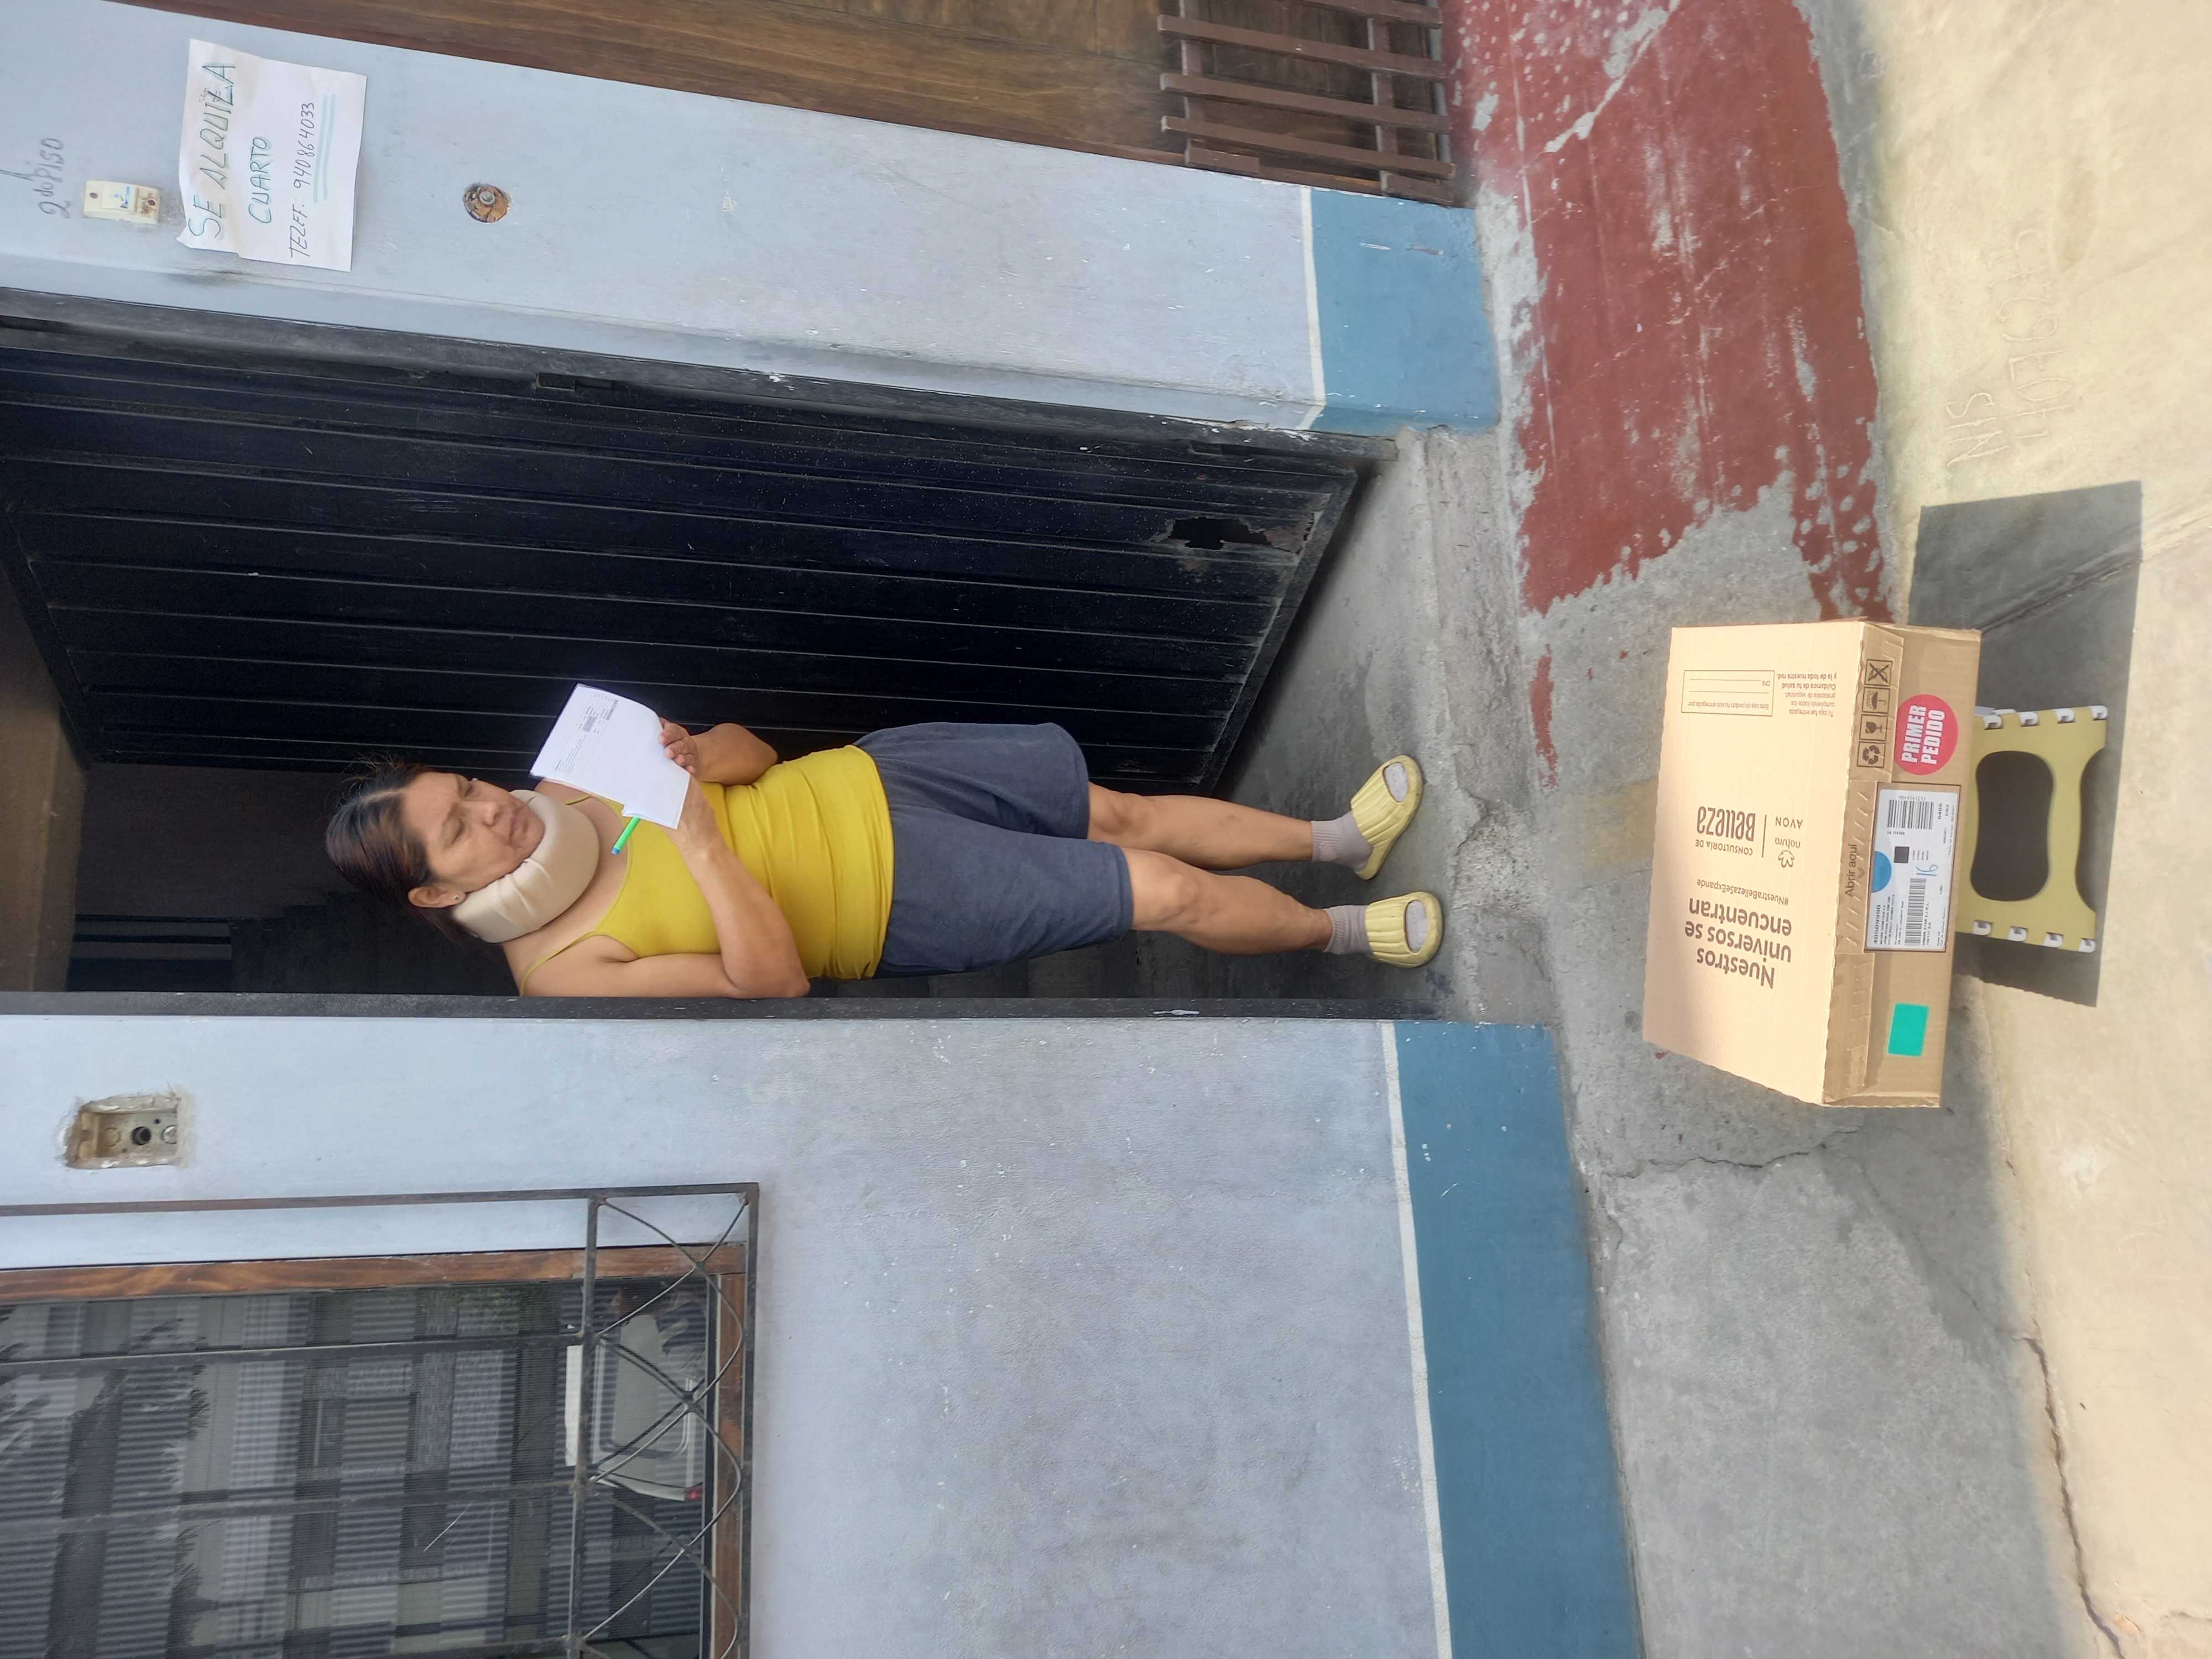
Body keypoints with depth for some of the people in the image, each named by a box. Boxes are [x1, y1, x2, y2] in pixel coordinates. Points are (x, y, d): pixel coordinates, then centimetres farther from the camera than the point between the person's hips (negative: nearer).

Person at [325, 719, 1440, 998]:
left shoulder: (562, 796, 1)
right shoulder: (563, 971, -17)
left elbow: (751, 753, 6)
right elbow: (774, 978, -22)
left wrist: (700, 757, -18)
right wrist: (695, 840, -32)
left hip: (861, 780, 6)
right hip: (902, 906, -5)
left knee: (1128, 813, 6)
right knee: (1170, 892, -6)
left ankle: (1338, 839, 28)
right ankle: (1341, 933, 21)